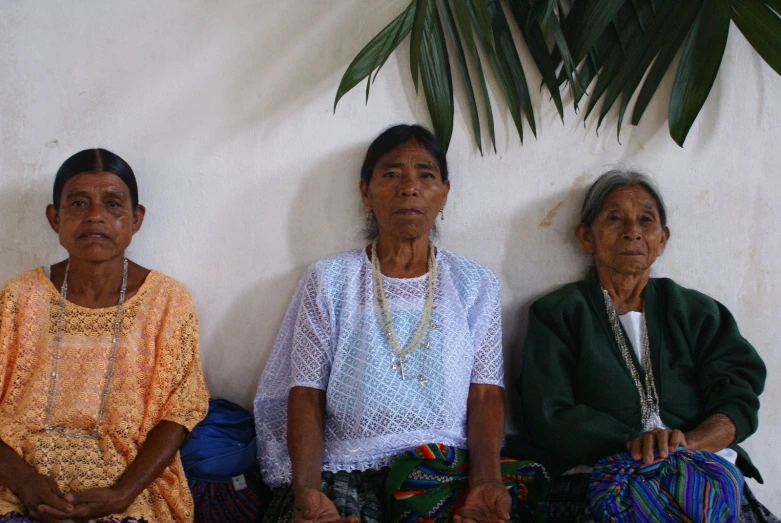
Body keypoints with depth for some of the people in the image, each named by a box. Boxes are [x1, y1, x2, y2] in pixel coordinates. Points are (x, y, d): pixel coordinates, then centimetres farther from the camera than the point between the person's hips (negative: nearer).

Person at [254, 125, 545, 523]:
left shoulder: (475, 285, 10)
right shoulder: (328, 280, 6)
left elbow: (486, 395, 5)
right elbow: (307, 397, 1)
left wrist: (487, 481, -14)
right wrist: (307, 491, -15)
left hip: (445, 469, 1)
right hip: (345, 468, -1)